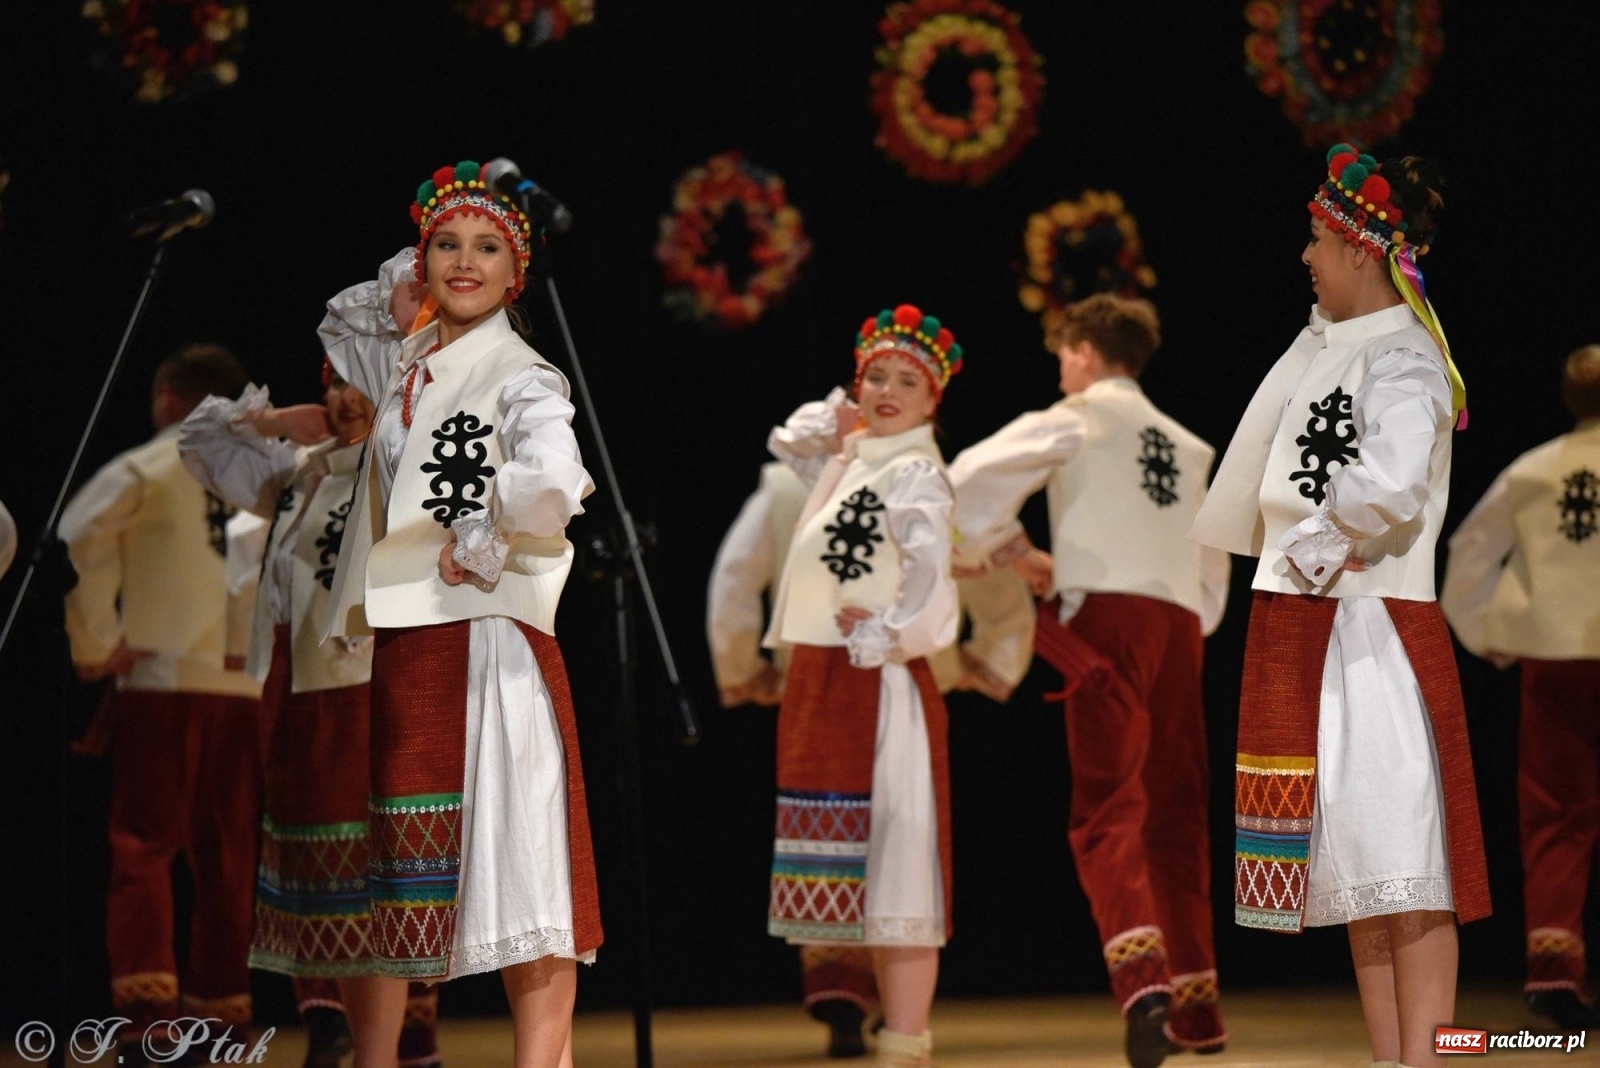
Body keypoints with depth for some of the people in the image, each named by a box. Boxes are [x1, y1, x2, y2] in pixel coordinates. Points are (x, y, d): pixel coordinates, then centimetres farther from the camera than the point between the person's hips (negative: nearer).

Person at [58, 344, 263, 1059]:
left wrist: (95, 642, -9)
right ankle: (222, 1011, 11)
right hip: (251, 687, 4)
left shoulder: (152, 466, 0)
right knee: (228, 860, 11)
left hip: (164, 682, -4)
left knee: (142, 850, -3)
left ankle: (148, 1007, -18)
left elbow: (81, 534, -16)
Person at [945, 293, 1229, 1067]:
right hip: (1180, 623, 6)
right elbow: (1212, 573, 23)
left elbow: (975, 475, -5)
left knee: (1107, 805, -15)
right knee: (1176, 811, 12)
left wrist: (1007, 550, 8)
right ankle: (1197, 1006, 15)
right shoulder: (1183, 445, 23)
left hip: (1107, 612, -6)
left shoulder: (1078, 420, 5)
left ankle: (1141, 975, -37)